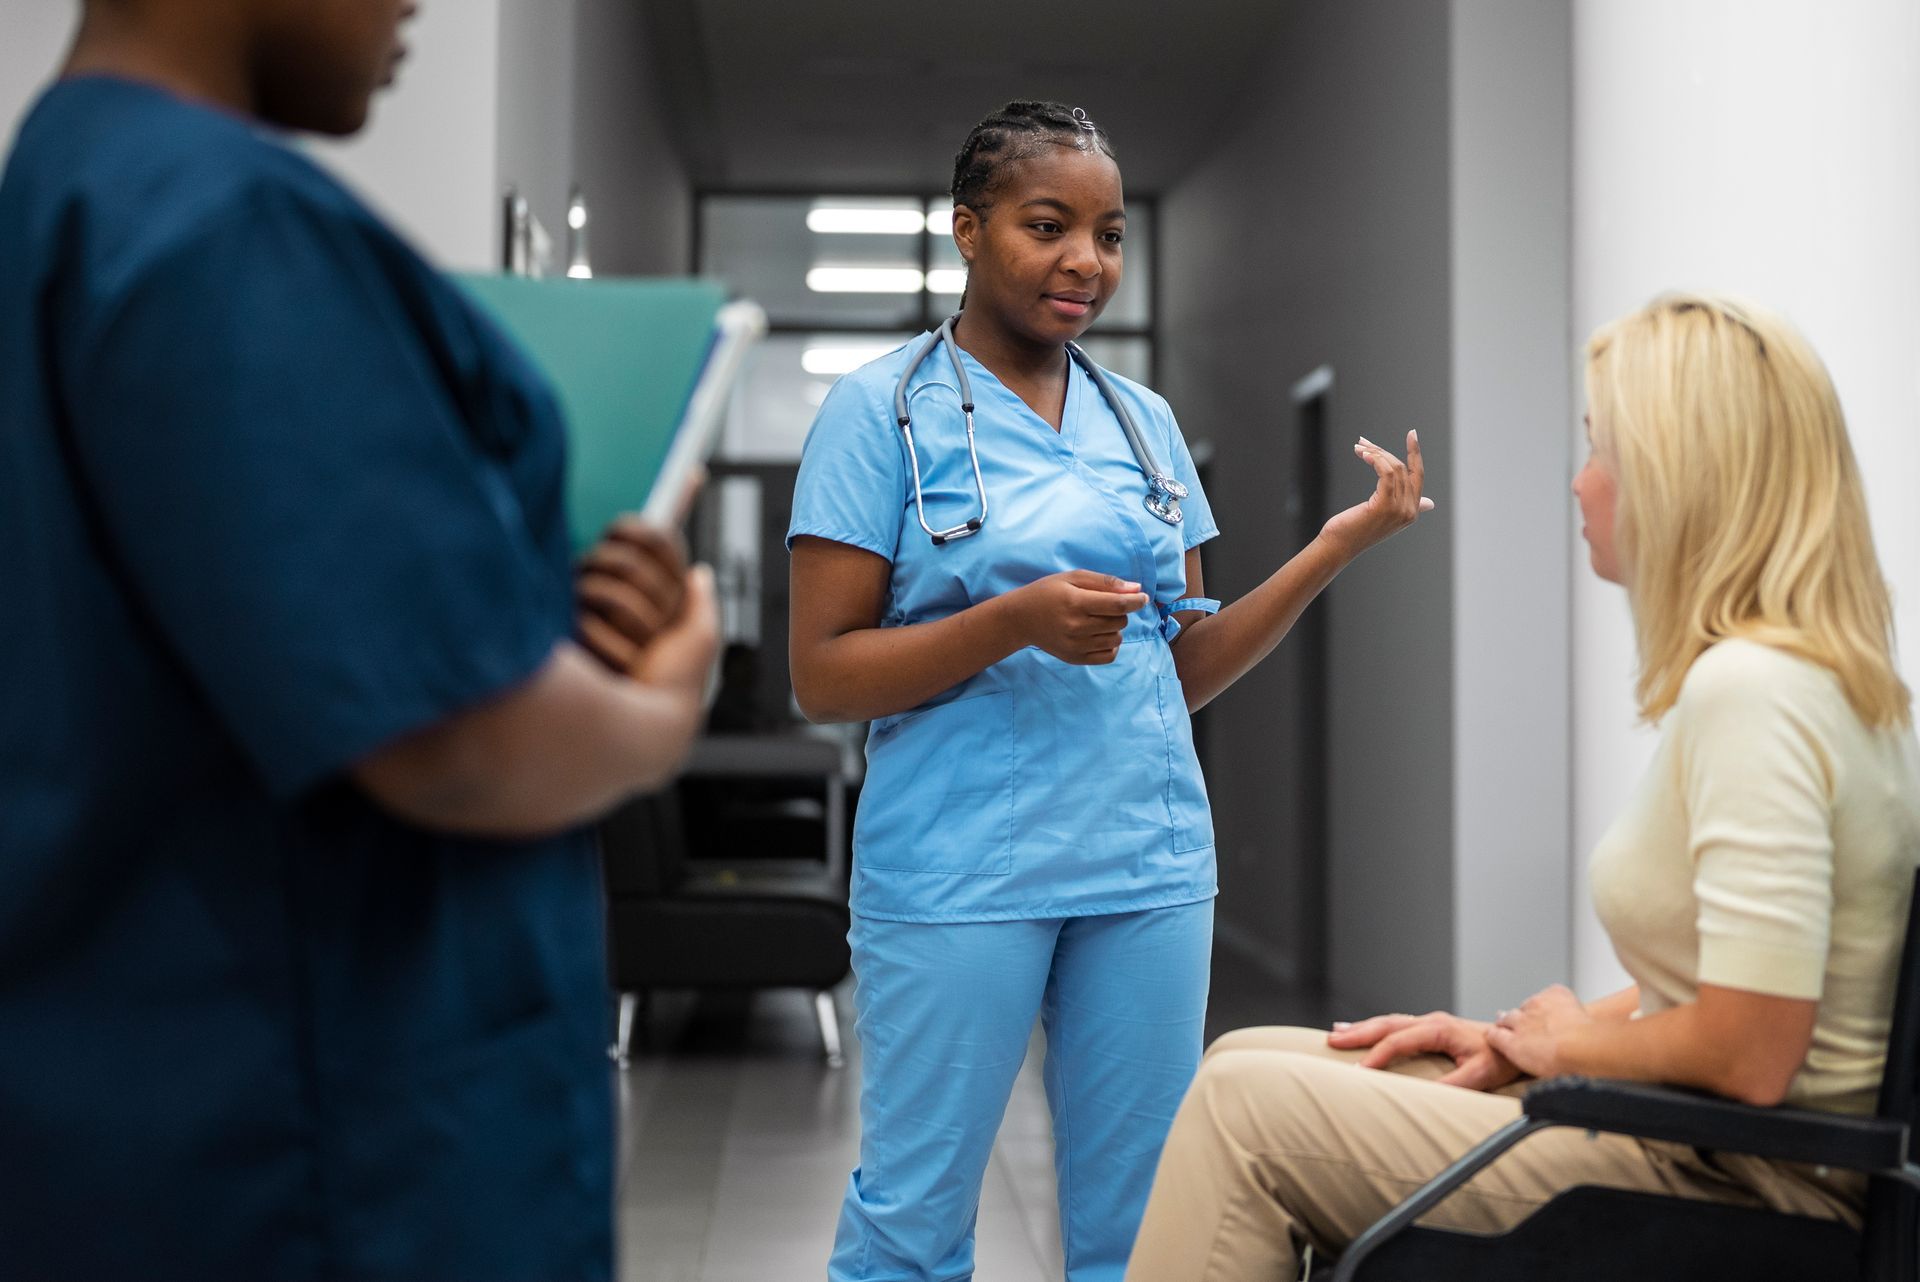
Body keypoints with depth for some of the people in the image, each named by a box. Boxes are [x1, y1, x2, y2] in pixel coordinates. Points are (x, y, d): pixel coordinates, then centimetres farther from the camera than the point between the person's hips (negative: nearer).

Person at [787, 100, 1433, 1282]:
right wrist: (1014, 621, -20)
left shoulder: (1145, 421, 13)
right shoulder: (884, 409, -3)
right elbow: (822, 676, -7)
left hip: (1150, 864, 5)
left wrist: (1340, 544, 3)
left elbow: (1187, 667, 14)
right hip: (959, 870, -4)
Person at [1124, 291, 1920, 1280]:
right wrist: (1518, 1042, 10)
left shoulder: (1748, 690, -22)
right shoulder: (1818, 673, 11)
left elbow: (1747, 1055, -26)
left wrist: (1571, 1040, -7)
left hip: (1732, 1181, -10)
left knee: (1244, 1105, -10)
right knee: (1250, 1059, 9)